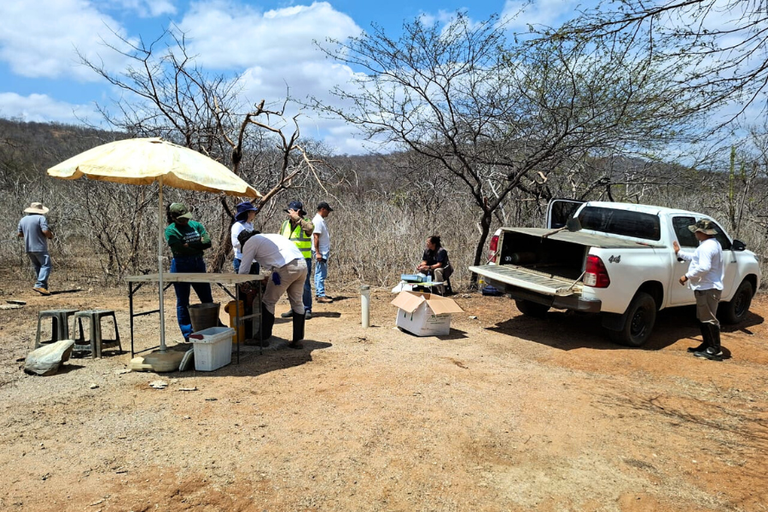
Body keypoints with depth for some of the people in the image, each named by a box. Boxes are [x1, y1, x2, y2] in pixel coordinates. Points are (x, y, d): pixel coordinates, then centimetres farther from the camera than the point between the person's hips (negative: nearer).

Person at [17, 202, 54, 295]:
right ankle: (40, 285, -20)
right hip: (40, 248, -7)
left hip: (28, 248, 7)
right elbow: (46, 231, -19)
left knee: (37, 267, 13)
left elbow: (20, 234, 15)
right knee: (46, 265, -5)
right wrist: (51, 235, 0)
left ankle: (44, 287, 14)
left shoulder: (23, 219, 11)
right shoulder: (41, 218, -10)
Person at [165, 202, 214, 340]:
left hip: (198, 265, 4)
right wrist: (198, 245, -9)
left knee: (207, 299, 10)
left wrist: (190, 244, -14)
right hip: (181, 267, -4)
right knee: (183, 302, 3)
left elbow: (207, 242, -6)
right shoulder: (171, 230, -6)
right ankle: (188, 335, 12)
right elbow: (180, 249, -20)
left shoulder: (195, 225, 7)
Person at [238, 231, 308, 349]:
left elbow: (244, 269, 14)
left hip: (286, 268, -7)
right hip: (302, 264, 7)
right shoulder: (269, 237, 34)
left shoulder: (250, 242, 12)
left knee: (268, 302, 7)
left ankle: (263, 339, 14)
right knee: (297, 302, 17)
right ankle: (298, 340, 21)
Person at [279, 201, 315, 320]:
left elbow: (310, 228, -28)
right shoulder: (285, 223, 13)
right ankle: (294, 309, 21)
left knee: (305, 286, -3)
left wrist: (297, 218, -27)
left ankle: (307, 309, 6)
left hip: (303, 259, -6)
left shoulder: (306, 222, -4)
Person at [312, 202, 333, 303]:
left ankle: (318, 294, 21)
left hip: (324, 251, 10)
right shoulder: (317, 221, -15)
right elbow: (316, 237, -20)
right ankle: (321, 295, -8)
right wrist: (317, 253, -24)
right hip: (320, 252, -10)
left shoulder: (321, 220, 16)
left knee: (319, 273, 14)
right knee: (321, 273, -9)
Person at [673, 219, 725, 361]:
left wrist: (687, 276, -19)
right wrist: (679, 252, 33)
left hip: (708, 289, -11)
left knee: (709, 319, -6)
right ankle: (707, 345, 26)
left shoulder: (706, 246, -19)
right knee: (703, 318, 18)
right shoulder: (712, 243, 17)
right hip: (707, 287, 11)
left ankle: (715, 351, -2)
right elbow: (696, 258, 28)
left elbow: (704, 267, -28)